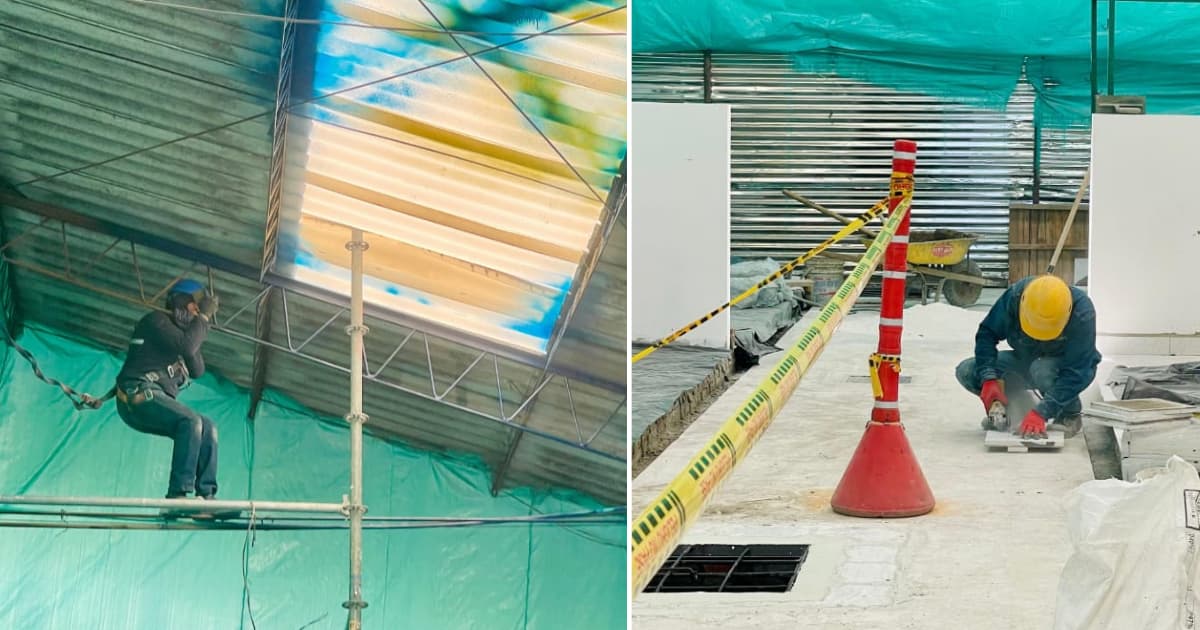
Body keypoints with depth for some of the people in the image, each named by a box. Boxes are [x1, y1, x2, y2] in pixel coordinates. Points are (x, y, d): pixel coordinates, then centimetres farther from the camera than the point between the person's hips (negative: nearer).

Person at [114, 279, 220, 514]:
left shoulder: (179, 330, 28)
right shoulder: (156, 321, 2)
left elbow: (197, 370, 16)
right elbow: (185, 345, -16)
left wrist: (201, 324, 10)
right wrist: (203, 317, -5)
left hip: (155, 400, 9)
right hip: (138, 395, -9)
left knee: (208, 428, -3)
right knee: (191, 421, -29)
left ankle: (206, 496, -12)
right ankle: (177, 496, -34)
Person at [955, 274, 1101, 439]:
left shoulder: (1082, 312, -34)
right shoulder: (1015, 295, -26)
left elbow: (1075, 373, -34)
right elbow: (987, 333, -14)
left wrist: (1041, 413, -41)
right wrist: (988, 380, -28)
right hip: (1026, 360, 3)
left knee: (1042, 370, -39)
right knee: (966, 372, -16)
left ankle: (1070, 416, -9)